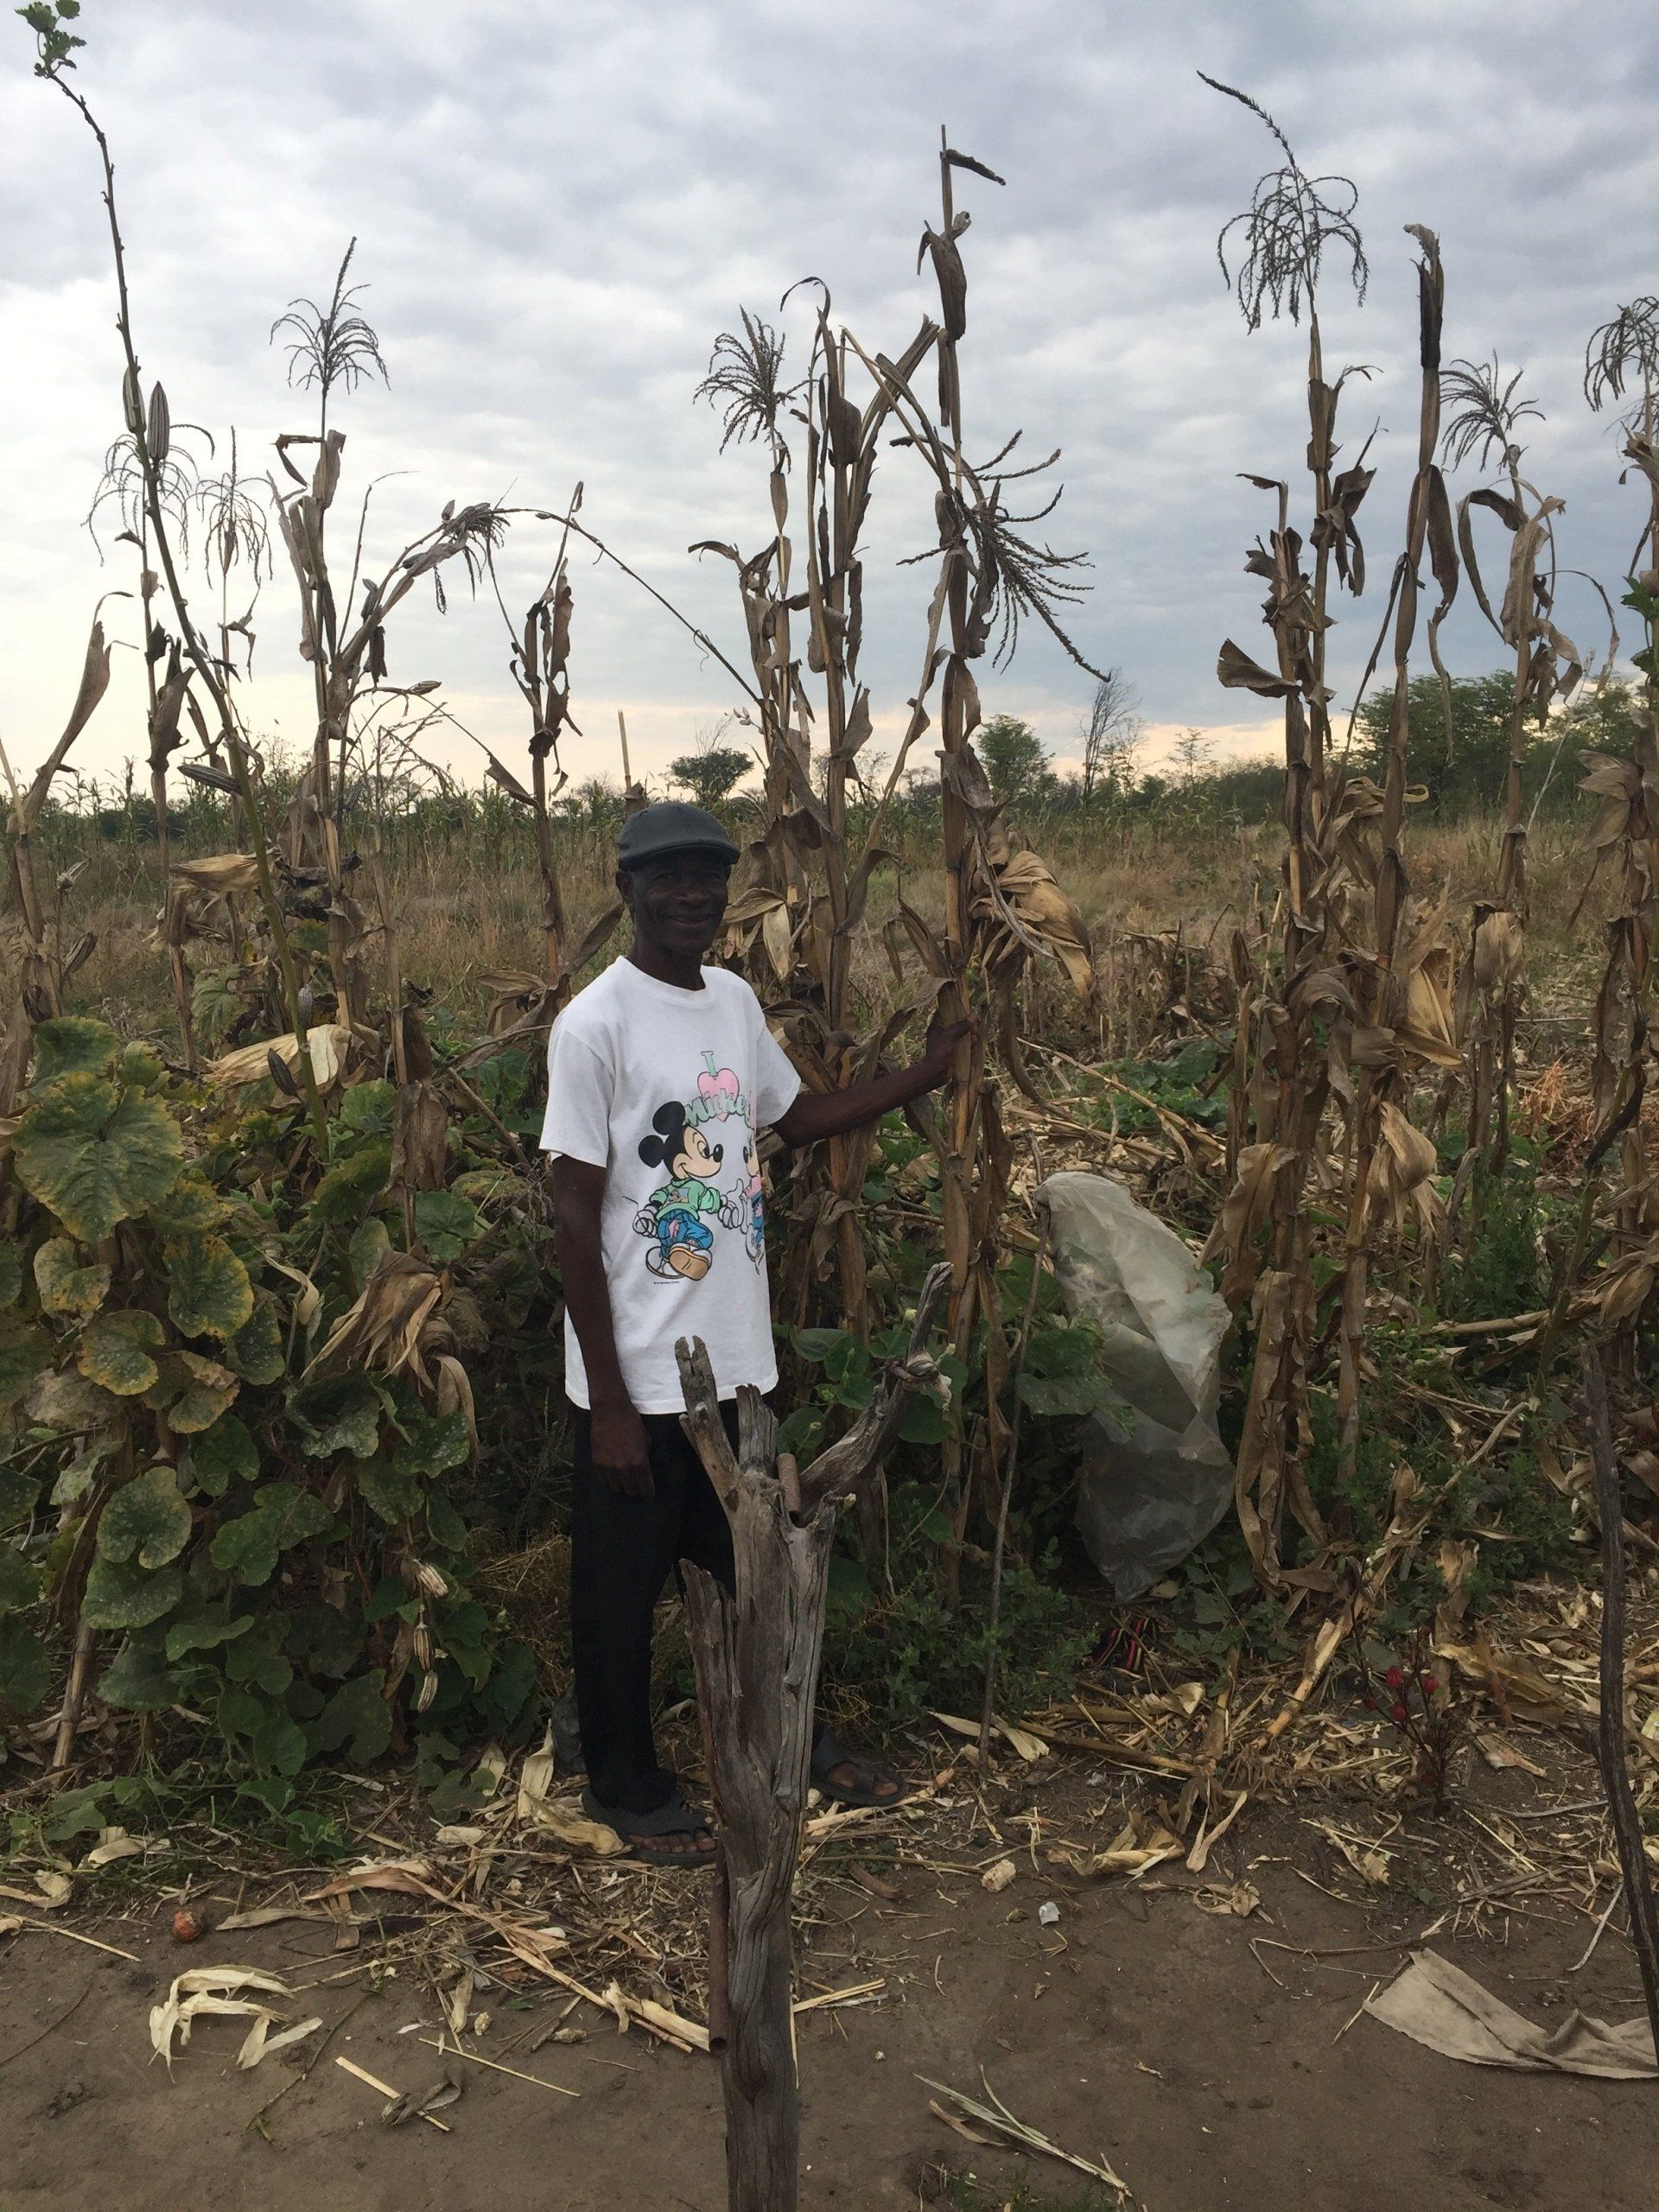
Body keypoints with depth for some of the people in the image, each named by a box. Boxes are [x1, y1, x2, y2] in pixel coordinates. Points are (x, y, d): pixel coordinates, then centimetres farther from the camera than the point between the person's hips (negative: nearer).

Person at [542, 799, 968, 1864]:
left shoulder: (737, 999, 4)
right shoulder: (595, 1026, -17)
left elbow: (793, 1115, 22)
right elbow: (577, 1216, -16)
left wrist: (924, 1075, 15)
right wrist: (608, 1401, -16)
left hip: (739, 1356, 7)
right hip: (642, 1375, -7)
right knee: (623, 1587, 12)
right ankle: (626, 1783, 32)